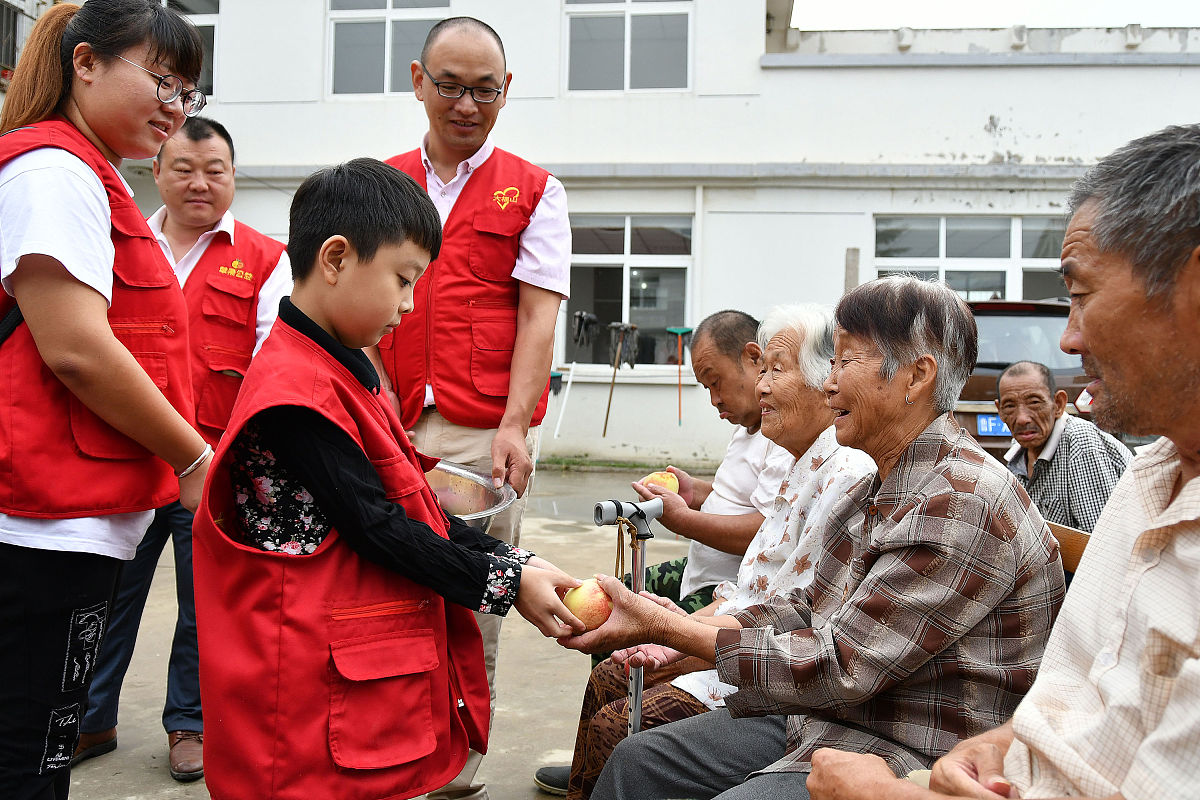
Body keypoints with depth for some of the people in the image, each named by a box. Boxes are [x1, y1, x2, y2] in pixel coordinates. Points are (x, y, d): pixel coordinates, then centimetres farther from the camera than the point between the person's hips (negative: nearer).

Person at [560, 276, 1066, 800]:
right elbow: (812, 609, 15)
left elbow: (841, 667, -25)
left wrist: (663, 627, -20)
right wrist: (683, 631, 0)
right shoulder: (880, 487, 10)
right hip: (826, 722, 10)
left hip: (913, 757, -10)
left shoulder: (963, 502, -24)